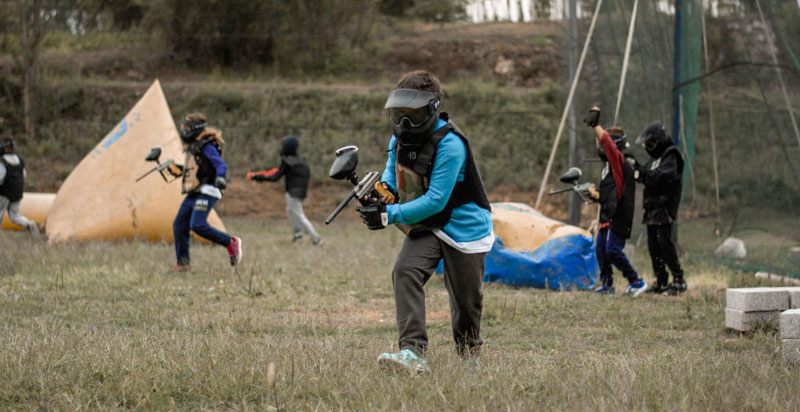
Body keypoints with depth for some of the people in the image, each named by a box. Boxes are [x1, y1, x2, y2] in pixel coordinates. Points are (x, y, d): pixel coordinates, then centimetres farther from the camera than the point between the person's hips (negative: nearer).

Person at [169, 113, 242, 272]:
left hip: (206, 193, -10)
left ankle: (231, 243, -9)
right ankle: (183, 264, 9)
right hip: (193, 194, 10)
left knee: (198, 226, -23)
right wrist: (177, 170, 33)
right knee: (179, 226, 5)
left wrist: (220, 177, -41)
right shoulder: (193, 146, 18)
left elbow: (221, 165, -22)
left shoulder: (206, 147, -11)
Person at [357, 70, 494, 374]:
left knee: (465, 303, 5)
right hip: (425, 226, 6)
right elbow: (392, 171, 18)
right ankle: (412, 352, -30)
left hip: (463, 227, -6)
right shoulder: (400, 139, -2)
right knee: (405, 272, -22)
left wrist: (389, 215, -30)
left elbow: (435, 201, -28)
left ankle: (469, 360, 32)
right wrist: (382, 189, -7)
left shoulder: (449, 144, -26)